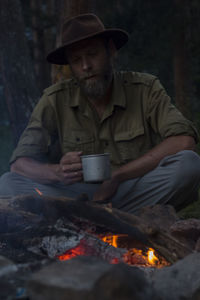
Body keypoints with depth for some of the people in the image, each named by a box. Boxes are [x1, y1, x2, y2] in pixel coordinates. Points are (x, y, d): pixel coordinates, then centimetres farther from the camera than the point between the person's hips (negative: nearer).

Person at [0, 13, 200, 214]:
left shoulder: (145, 89, -1)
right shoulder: (54, 101, 1)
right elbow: (19, 164, -3)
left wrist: (118, 174, -19)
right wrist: (59, 172, -26)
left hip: (137, 195, -1)